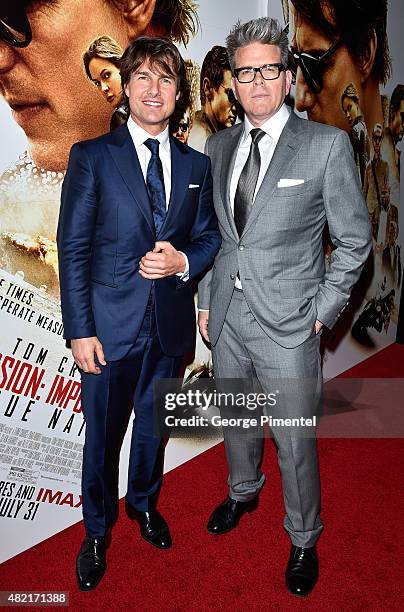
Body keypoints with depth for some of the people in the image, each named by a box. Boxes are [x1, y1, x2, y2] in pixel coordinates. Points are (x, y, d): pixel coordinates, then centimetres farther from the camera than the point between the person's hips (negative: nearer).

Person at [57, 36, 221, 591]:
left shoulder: (196, 165, 6)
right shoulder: (91, 157, -4)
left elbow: (210, 237, 10)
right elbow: (72, 248, -7)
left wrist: (183, 261, -13)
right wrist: (79, 330, -12)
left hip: (171, 325, 3)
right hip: (110, 324, -3)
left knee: (154, 425, 21)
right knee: (102, 435, 12)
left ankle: (144, 503, 48)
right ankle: (97, 532, 37)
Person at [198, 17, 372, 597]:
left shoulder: (327, 144, -9)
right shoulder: (218, 145, 6)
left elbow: (355, 237, -4)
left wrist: (324, 310, -7)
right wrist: (206, 300, 10)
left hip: (288, 326, -4)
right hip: (227, 317, 5)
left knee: (294, 442, 8)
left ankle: (304, 538, 35)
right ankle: (243, 492, 52)